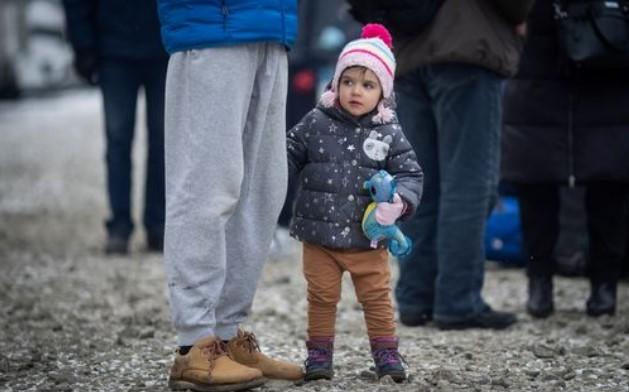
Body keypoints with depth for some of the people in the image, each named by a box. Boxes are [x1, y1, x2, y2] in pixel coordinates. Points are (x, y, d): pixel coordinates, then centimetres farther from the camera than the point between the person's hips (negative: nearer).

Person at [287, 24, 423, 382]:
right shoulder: (316, 123, -3)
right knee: (322, 298, 9)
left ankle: (386, 353, 19)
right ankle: (320, 353, 19)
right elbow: (290, 158, 6)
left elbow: (409, 174, -3)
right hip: (319, 235, 0)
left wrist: (399, 202, -20)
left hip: (367, 238, 0)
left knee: (377, 298, 8)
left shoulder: (389, 134, -3)